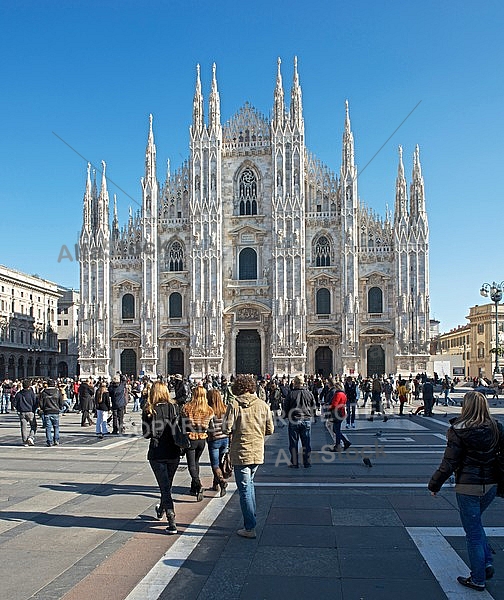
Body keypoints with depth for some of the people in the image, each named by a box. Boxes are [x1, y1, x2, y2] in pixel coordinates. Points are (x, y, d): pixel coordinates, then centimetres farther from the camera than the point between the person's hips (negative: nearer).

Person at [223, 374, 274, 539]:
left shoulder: (234, 405, -12)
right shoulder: (263, 405, -1)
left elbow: (227, 429, -14)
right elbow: (270, 429, 2)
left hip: (240, 453, -4)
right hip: (258, 452, 4)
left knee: (244, 489, 3)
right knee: (250, 483, 24)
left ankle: (250, 528, 5)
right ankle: (251, 518, 30)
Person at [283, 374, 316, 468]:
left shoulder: (291, 394, -7)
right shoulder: (309, 394, 1)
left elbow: (285, 408, -1)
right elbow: (314, 408, 7)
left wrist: (287, 417, 15)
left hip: (294, 421, -2)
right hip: (307, 420, 2)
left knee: (293, 443, 6)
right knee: (306, 443, 10)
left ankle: (294, 463, 8)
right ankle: (307, 462, 14)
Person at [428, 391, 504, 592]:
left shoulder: (459, 431, -15)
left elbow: (449, 463, -13)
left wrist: (434, 485, -2)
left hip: (468, 487, -5)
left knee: (473, 532, 7)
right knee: (475, 524, 27)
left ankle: (478, 579, 17)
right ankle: (487, 562, 18)